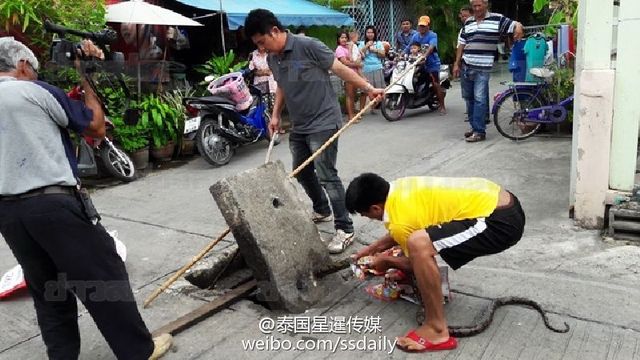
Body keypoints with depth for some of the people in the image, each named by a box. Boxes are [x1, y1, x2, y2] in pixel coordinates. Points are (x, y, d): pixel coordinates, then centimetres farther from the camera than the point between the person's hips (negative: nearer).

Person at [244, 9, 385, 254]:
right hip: (299, 126, 8)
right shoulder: (272, 59, 7)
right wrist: (275, 115, 13)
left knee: (326, 175, -11)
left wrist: (368, 89, -14)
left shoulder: (308, 46, -16)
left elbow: (340, 69, -12)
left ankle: (345, 229, -2)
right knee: (302, 173, 17)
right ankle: (322, 211, 40)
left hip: (323, 123, -8)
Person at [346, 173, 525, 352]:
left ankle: (437, 330, -10)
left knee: (419, 245, -24)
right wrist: (375, 247, 34)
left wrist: (387, 260, 17)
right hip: (500, 201, 10)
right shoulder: (399, 188, 10)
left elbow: (417, 261, 2)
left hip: (501, 221, -10)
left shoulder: (398, 220, -15)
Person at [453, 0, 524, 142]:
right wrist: (456, 63, 11)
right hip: (466, 67, 6)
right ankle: (475, 126, 23)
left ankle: (480, 131, -5)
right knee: (469, 98, 12)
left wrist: (518, 27, -29)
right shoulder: (468, 22, 13)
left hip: (483, 68, -5)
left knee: (479, 99, -9)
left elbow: (515, 24, -4)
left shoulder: (497, 19, -1)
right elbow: (461, 44, 15)